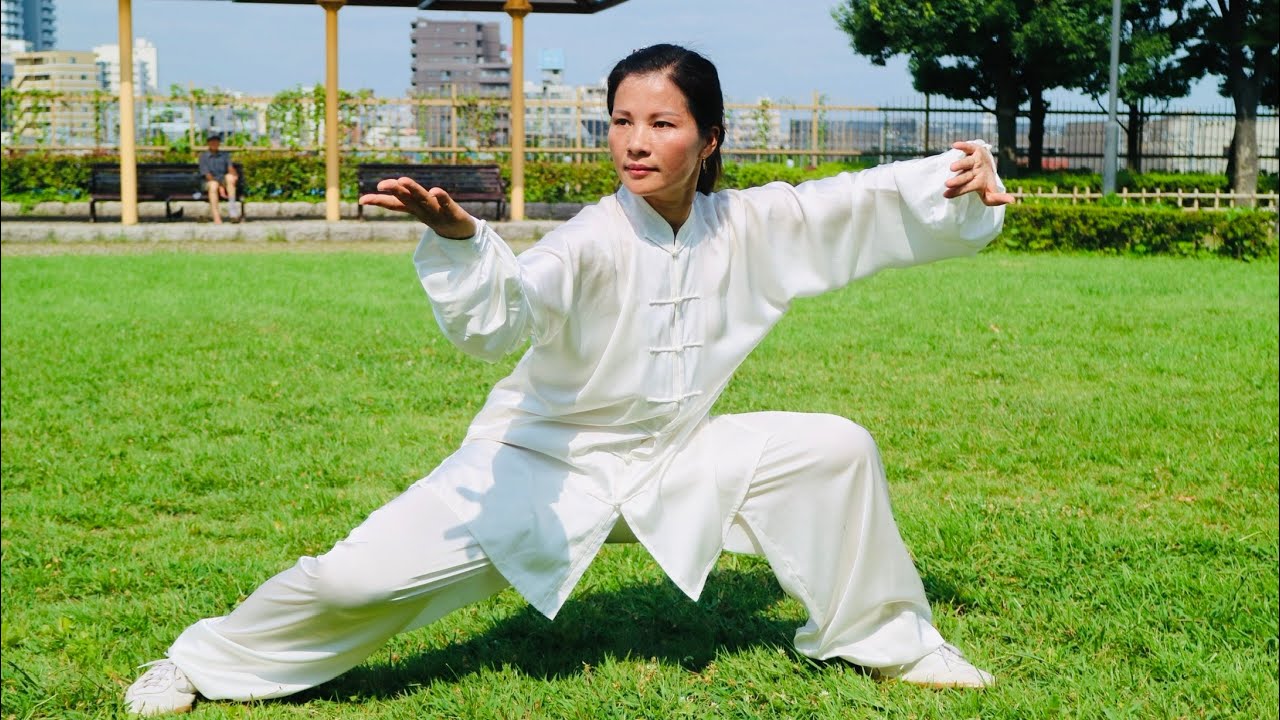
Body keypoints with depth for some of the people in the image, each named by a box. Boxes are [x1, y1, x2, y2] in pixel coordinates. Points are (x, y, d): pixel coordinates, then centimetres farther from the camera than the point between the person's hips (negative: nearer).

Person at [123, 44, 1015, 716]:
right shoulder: (594, 243, -26)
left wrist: (961, 173, -18)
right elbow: (497, 320, -42)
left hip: (671, 462, 4)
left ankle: (886, 639, 17)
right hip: (541, 461, -4)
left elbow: (866, 203, -3)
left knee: (835, 450, -6)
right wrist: (456, 237, -61)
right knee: (359, 577, -15)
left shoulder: (751, 227, -10)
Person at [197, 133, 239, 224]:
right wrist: (220, 188, -19)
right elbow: (207, 175, -5)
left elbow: (230, 168, 0)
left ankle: (232, 205, -42)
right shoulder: (203, 156, 6)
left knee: (229, 177, -31)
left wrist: (235, 176, -26)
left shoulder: (225, 155, 17)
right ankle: (216, 217, -50)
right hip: (209, 183, -2)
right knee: (213, 185, -38)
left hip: (224, 182, 2)